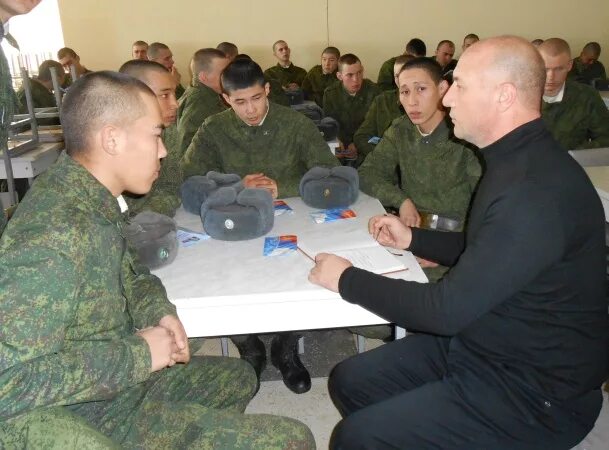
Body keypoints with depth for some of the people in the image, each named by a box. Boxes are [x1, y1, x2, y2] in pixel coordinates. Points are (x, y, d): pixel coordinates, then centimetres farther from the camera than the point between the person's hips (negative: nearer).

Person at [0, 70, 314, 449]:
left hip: (125, 383, 9)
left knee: (238, 377, 28)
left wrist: (159, 312, -7)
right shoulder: (54, 236, -31)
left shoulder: (90, 197, -2)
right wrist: (137, 354, -24)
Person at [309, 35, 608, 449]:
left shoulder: (539, 190, -30)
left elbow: (447, 310, -28)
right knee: (349, 381, 6)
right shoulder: (518, 161, 4)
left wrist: (347, 280, -16)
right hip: (476, 342, 9)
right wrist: (413, 239, 7)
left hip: (532, 392, -9)